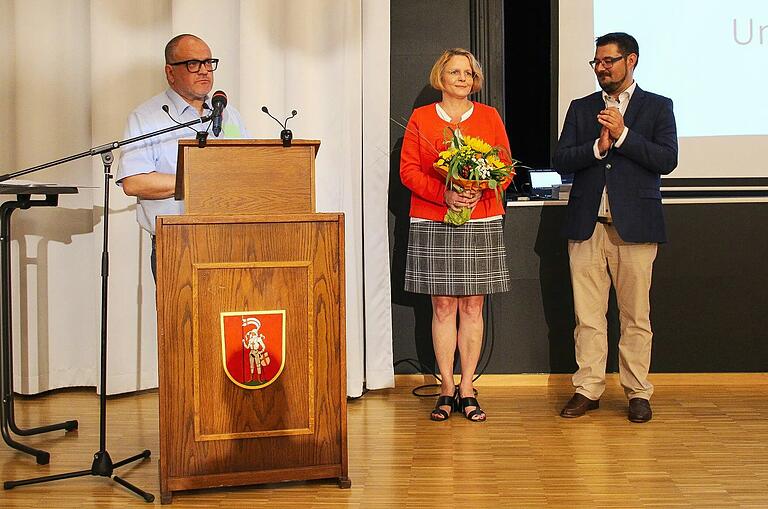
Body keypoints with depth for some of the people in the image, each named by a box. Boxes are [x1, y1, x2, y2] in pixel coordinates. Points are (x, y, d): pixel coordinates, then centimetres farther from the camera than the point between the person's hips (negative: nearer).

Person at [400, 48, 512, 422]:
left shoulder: (489, 117, 9)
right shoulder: (420, 118, 6)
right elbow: (408, 169, 0)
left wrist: (480, 192, -12)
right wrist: (445, 194, -15)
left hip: (481, 222, 1)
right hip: (432, 223, -1)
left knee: (472, 307, 2)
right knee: (443, 306, 2)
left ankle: (467, 389, 10)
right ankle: (447, 389, 10)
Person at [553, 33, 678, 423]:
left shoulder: (658, 107, 7)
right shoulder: (580, 108, 14)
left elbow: (667, 159, -6)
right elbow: (560, 160, 5)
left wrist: (622, 135, -13)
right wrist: (598, 146, -12)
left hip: (634, 225, -2)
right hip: (587, 225, 2)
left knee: (636, 315, 3)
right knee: (587, 314, 4)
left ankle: (637, 392, 12)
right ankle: (588, 390, 12)